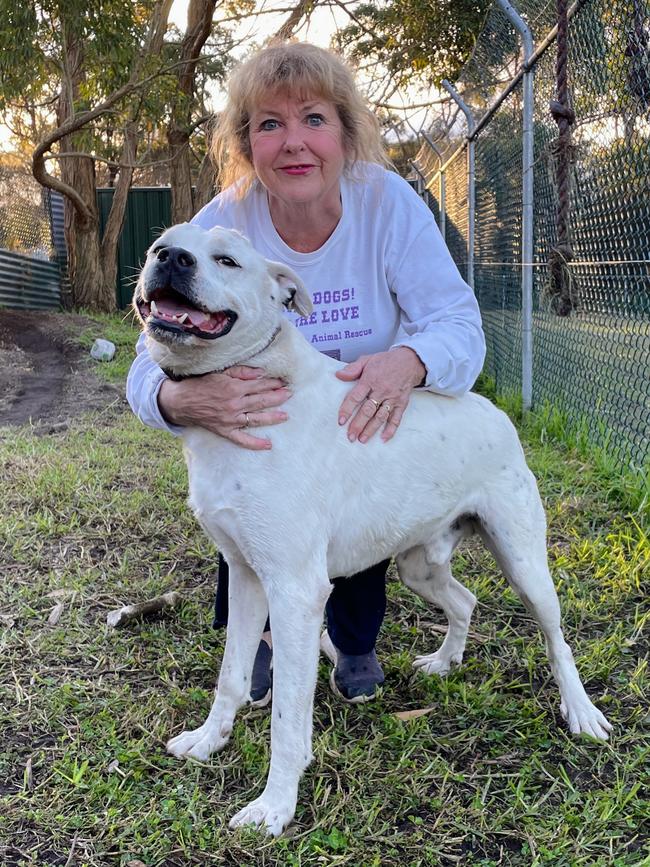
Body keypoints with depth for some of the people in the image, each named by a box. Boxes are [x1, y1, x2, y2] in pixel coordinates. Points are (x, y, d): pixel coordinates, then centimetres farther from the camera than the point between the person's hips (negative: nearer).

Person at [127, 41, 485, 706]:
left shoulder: (388, 202, -24)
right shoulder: (222, 225, -26)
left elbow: (458, 321, -26)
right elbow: (152, 363, -30)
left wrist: (410, 360, -52)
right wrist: (180, 398, -57)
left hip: (363, 418, 1)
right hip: (263, 424, 0)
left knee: (364, 500, -23)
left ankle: (354, 641, 13)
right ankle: (254, 639, 10)